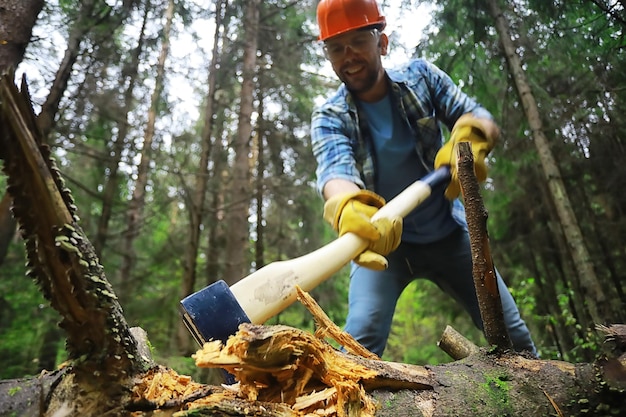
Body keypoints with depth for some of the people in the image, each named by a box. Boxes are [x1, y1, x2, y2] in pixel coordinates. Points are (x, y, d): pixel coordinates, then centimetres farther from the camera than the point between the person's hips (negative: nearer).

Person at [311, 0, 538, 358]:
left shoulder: (420, 76, -4)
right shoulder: (329, 116, -12)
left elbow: (483, 120, -10)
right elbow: (335, 170, -32)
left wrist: (469, 138, -36)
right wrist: (347, 208, -57)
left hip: (448, 233, 3)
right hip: (383, 239, -2)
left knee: (515, 339, 7)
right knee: (360, 342, -23)